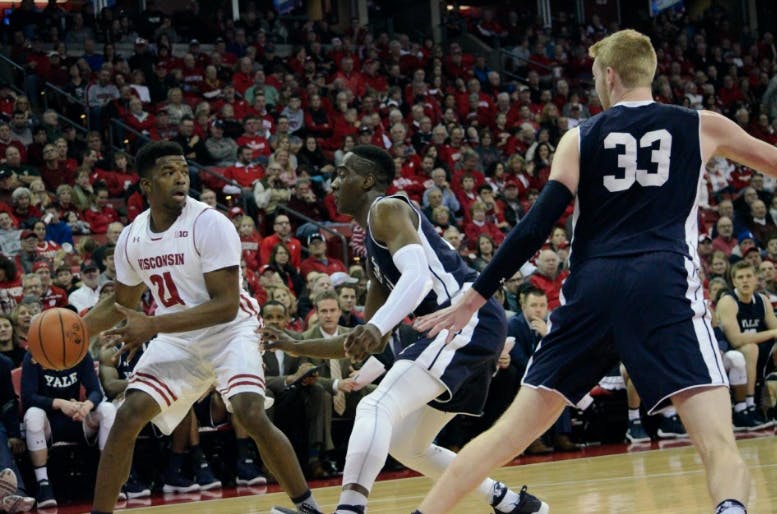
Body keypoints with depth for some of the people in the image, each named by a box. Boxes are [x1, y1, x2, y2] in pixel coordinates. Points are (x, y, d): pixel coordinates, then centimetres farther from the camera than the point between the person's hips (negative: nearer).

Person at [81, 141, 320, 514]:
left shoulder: (210, 224, -21)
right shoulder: (132, 237, -4)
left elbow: (226, 305, -27)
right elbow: (121, 303, 13)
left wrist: (154, 325, -32)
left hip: (229, 333, -5)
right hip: (176, 339, 5)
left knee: (252, 416, -24)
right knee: (128, 416, -8)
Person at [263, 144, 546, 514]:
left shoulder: (387, 209, -3)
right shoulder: (374, 249, 25)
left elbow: (417, 274, -22)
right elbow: (371, 343, 28)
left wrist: (377, 327, -37)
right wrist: (296, 348, 25)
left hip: (470, 320, -10)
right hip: (470, 328, 10)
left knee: (377, 407, -22)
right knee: (406, 445, 19)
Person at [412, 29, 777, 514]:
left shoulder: (580, 138, 15)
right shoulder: (702, 126, 15)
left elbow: (536, 228, 6)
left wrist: (474, 297, 11)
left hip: (593, 288, 2)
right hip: (663, 284, -2)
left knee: (513, 430, 11)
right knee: (719, 442, -11)